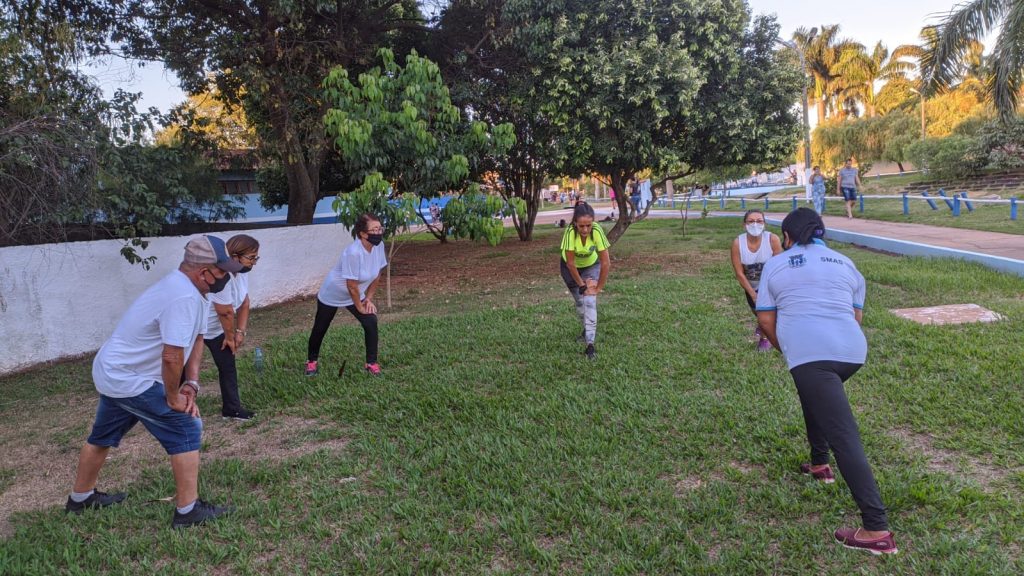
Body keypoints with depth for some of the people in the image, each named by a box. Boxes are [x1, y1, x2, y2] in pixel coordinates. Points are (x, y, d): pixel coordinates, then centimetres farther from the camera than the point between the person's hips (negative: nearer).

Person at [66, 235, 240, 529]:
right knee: (185, 430, -5)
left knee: (103, 437, 25)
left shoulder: (191, 289, 3)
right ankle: (188, 510, 2)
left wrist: (191, 385, -3)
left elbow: (196, 339, 6)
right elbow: (172, 356, -32)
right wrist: (174, 398, -17)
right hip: (130, 380, -10)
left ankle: (81, 498, 46)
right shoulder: (184, 297, -30)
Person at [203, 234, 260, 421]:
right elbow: (226, 313, -25)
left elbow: (244, 303, 4)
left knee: (228, 366, 11)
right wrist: (230, 336, -11)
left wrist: (240, 331, 0)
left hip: (217, 328, 9)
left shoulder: (242, 271, -5)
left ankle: (231, 408, 19)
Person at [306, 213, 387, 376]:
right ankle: (312, 361, 38)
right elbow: (352, 286, -28)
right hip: (332, 294, -5)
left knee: (371, 323, -10)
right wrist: (360, 307, -16)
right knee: (320, 329, 12)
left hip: (355, 295, 5)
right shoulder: (353, 252, -37)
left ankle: (371, 363, 6)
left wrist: (368, 299, -1)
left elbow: (377, 275, -2)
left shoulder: (378, 246, -17)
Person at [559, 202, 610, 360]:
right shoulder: (570, 232, -36)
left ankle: (590, 344, -13)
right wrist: (581, 284, -18)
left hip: (591, 265, 0)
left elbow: (606, 263, -26)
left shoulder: (597, 231, -34)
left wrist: (599, 287, -19)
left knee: (590, 301, -15)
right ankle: (588, 329, 39)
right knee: (579, 301, 13)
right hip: (569, 267, 1)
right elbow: (570, 263, -26)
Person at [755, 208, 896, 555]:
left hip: (809, 353, -6)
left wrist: (787, 349, 28)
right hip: (852, 351, 6)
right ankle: (819, 464, 45)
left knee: (844, 437, -11)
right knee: (816, 396, 35)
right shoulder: (845, 263, 20)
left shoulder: (775, 265, 11)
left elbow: (765, 320, 11)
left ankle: (877, 530, -13)